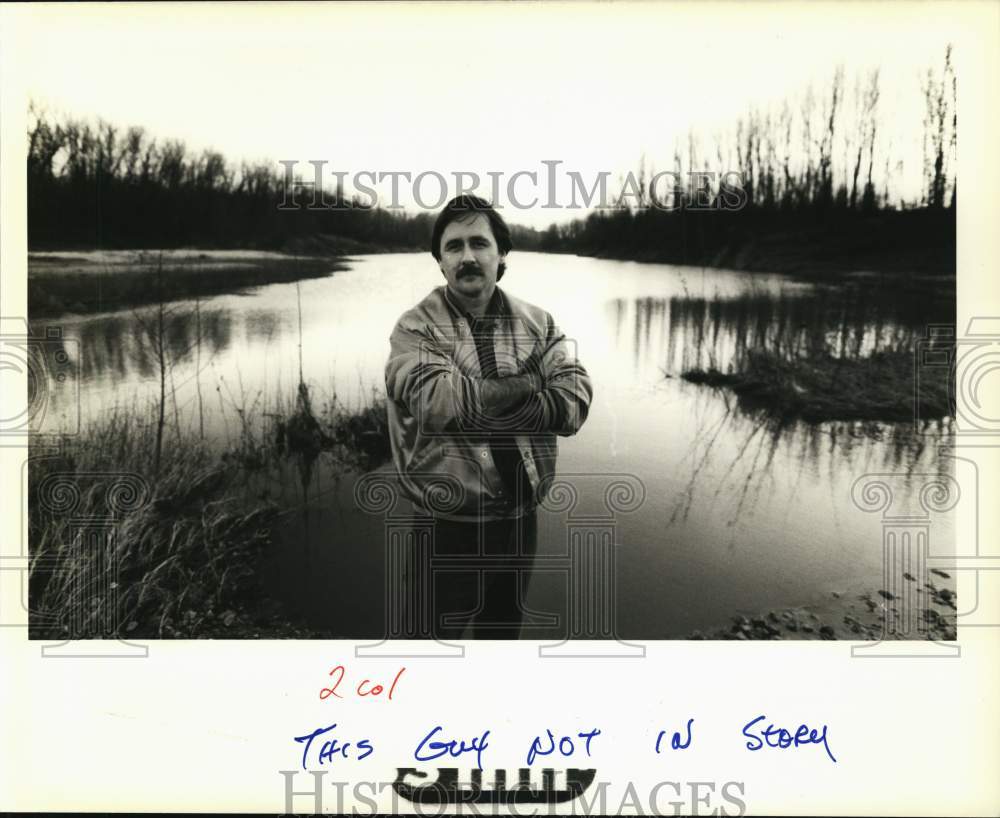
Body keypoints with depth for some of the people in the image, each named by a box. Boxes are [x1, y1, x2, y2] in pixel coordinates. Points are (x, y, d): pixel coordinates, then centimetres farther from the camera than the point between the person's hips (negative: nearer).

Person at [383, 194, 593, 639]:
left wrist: (470, 407, -23)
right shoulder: (416, 328, -10)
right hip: (447, 524, -3)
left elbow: (573, 402, -13)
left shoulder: (537, 323, 1)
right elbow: (437, 400, -29)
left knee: (502, 632, 25)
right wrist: (527, 383, -18)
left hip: (520, 519, 4)